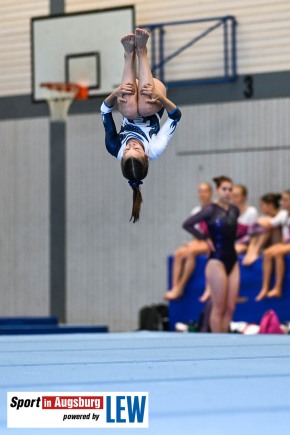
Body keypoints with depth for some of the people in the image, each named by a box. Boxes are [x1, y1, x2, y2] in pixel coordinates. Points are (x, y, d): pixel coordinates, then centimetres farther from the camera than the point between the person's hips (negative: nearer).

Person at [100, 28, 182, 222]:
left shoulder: (115, 149, -33)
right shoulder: (155, 150, -36)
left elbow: (105, 112, -27)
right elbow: (176, 115, -30)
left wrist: (115, 94, -44)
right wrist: (160, 97, -45)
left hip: (131, 119, 1)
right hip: (150, 116, -1)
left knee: (131, 109, -37)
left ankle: (130, 54, -26)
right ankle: (141, 51, -24)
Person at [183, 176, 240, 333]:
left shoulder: (234, 210, 9)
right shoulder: (211, 210, -8)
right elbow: (187, 224, -11)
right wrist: (205, 239, -7)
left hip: (232, 260, 6)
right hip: (217, 261, -6)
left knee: (230, 308, 4)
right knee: (219, 308, -3)